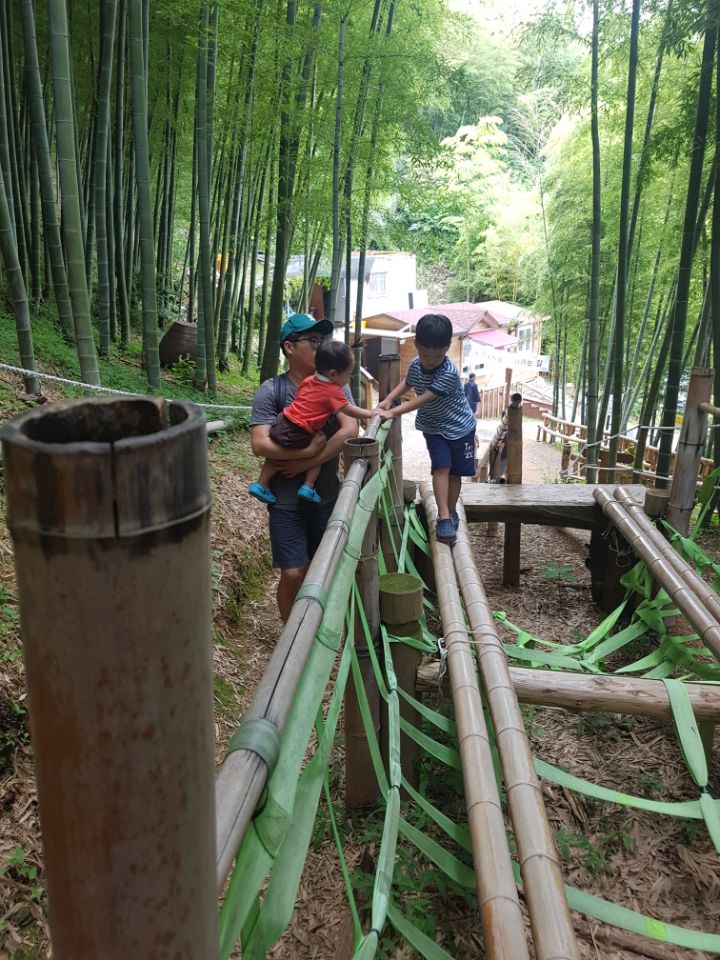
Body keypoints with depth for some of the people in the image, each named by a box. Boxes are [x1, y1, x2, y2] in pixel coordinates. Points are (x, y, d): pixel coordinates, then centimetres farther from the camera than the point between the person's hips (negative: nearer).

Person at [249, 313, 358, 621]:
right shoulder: (271, 390, -6)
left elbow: (350, 430, -13)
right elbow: (260, 444, -15)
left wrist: (308, 464, -19)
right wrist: (308, 451, -24)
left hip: (326, 495, 2)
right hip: (287, 499, -2)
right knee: (293, 573, -2)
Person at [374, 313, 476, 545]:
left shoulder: (449, 372, -29)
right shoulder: (415, 365, -10)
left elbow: (423, 399, -33)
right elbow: (407, 382, 13)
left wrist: (393, 412, -38)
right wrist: (388, 400, -1)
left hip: (459, 426, -3)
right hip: (433, 427, 3)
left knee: (455, 471, 6)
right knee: (441, 467, -13)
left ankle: (451, 512, 25)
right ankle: (444, 516, -15)